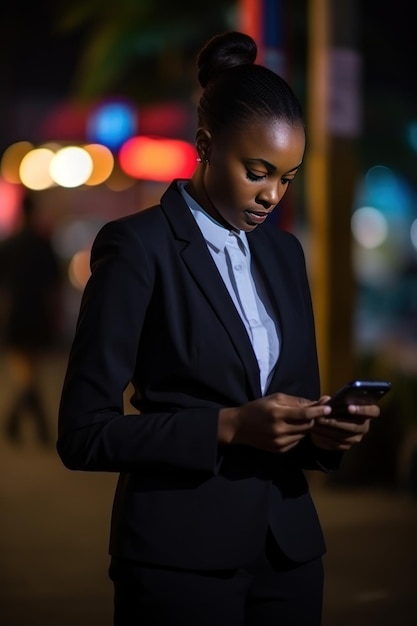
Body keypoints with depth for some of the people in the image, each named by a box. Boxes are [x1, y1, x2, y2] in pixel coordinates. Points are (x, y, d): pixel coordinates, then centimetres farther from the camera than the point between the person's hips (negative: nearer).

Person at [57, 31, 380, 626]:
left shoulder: (283, 251, 10)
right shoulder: (136, 246, -9)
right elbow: (84, 432, -12)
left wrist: (323, 432, -6)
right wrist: (228, 426, -20)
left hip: (288, 548, 6)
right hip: (182, 556, -6)